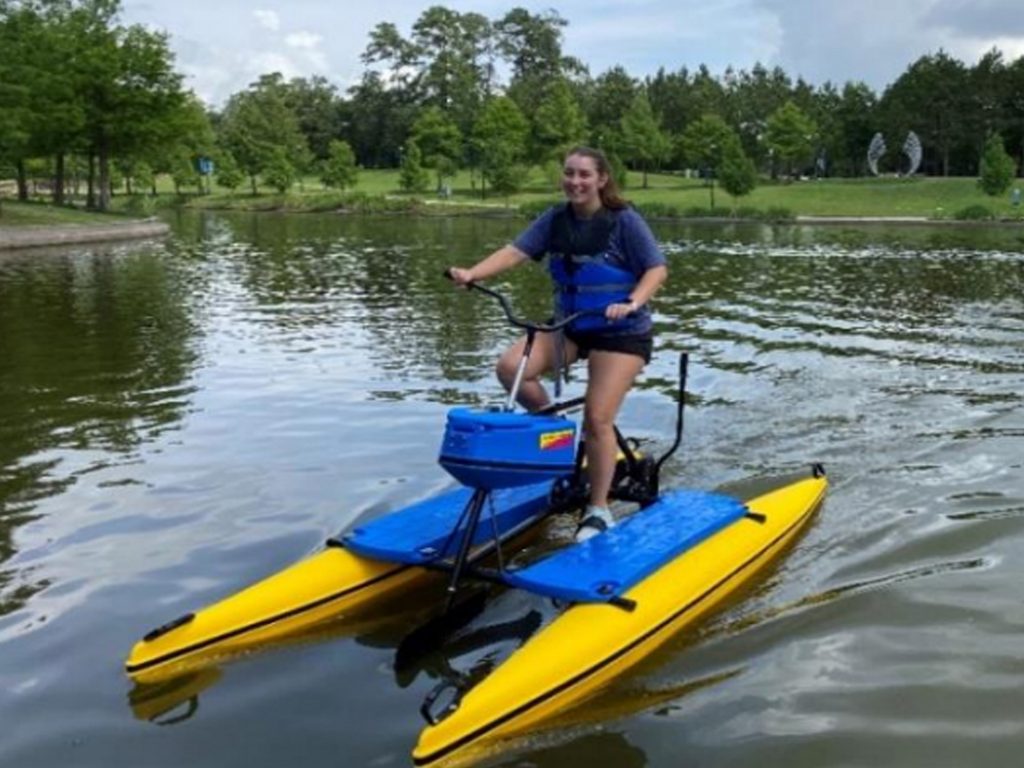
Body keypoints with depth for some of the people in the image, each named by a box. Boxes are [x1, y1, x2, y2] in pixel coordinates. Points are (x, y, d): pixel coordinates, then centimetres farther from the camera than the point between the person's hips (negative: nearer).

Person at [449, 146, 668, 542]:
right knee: (510, 366, -17)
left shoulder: (624, 221, -12)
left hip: (620, 332, -5)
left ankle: (598, 511, 5)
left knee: (597, 419, -12)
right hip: (569, 325, 5)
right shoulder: (555, 219, 0)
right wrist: (471, 274, -25)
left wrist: (632, 303, -32)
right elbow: (515, 250, -10)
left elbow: (657, 268, -14)